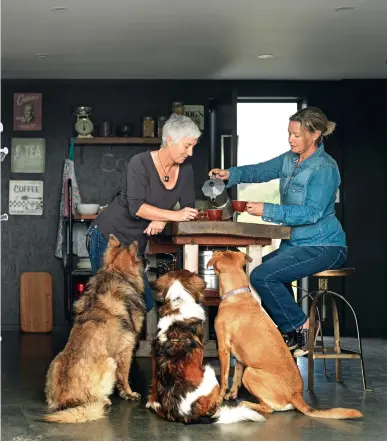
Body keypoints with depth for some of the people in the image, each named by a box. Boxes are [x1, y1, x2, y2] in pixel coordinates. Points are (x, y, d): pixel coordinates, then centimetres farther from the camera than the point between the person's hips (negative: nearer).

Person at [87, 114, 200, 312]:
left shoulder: (185, 170, 0)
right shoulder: (140, 163, -18)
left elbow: (188, 208, 1)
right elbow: (136, 207, -26)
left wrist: (162, 219, -18)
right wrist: (173, 215, -31)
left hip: (136, 243, 6)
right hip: (108, 236, -6)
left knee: (144, 304, 0)